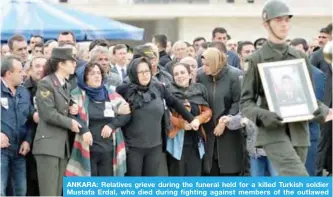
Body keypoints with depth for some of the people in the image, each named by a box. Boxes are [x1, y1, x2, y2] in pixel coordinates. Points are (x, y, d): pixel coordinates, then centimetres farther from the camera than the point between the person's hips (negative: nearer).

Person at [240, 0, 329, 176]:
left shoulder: (300, 57, 12)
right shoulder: (256, 59, 0)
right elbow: (245, 101, -1)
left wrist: (321, 110, -5)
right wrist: (262, 115, -20)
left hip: (299, 130, 5)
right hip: (272, 131, -5)